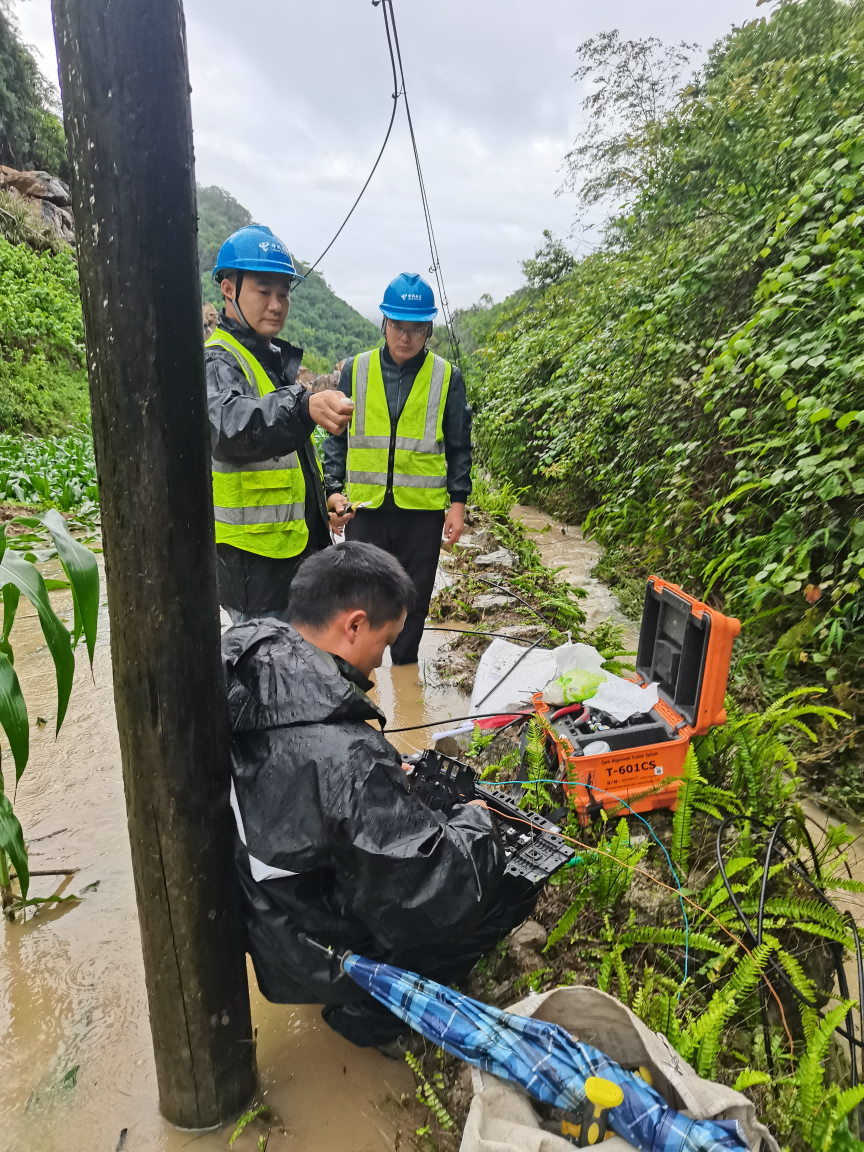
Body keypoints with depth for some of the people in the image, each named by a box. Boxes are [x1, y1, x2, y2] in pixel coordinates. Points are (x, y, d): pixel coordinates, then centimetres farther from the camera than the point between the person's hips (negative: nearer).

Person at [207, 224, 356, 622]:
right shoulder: (217, 363, -16)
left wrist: (322, 501, 20)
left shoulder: (275, 359, 15)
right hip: (254, 560, -9)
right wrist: (304, 406, -57)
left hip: (297, 545, 9)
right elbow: (228, 426, -41)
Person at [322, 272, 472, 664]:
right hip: (365, 507, 0)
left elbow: (459, 446, 6)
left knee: (414, 602, 11)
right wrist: (334, 488, -1)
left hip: (423, 510, 0)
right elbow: (336, 436, 9)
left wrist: (458, 502, 0)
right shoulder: (355, 370, 4)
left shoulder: (447, 377, 2)